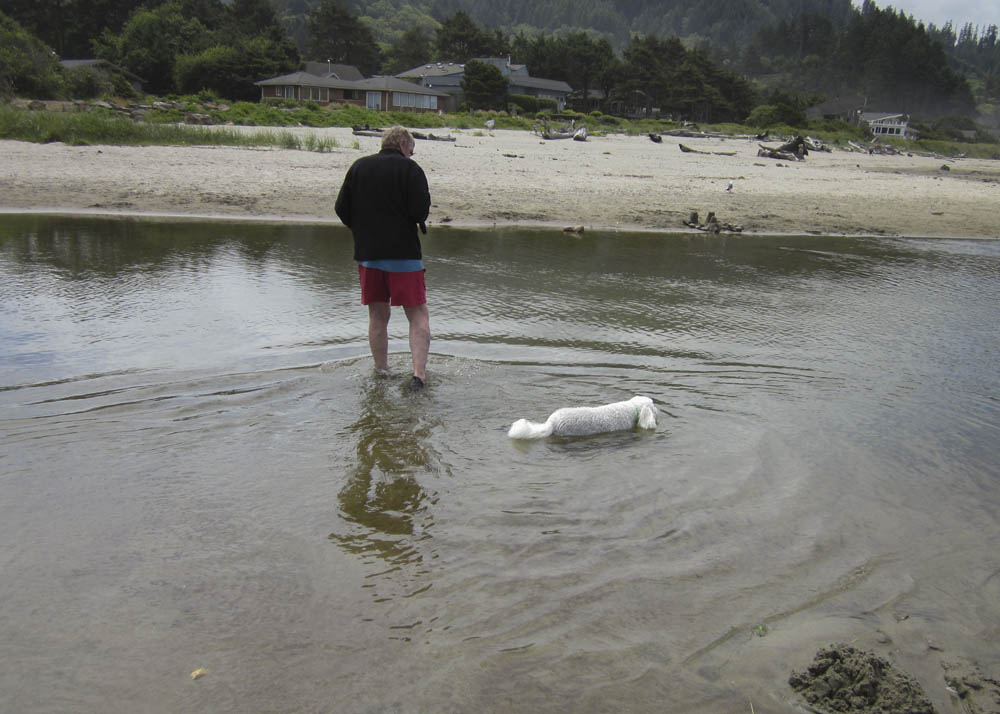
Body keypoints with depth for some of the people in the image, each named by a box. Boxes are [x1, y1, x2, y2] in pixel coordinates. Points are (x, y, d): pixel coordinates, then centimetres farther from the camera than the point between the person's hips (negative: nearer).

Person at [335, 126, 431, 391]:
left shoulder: (359, 167, 8)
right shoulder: (410, 169, -5)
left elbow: (341, 208, 6)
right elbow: (420, 211, -14)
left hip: (367, 253, 4)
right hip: (403, 253, -4)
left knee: (378, 315, 14)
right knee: (418, 314, 1)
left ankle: (381, 372, 20)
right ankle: (419, 373, -11)